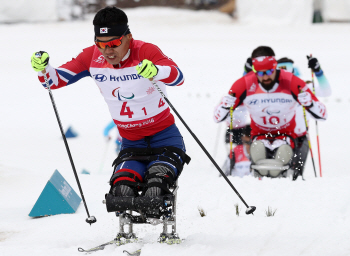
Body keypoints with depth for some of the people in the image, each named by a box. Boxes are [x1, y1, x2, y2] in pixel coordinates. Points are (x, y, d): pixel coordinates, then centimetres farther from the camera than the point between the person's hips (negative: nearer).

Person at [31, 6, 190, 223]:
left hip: (165, 138, -4)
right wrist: (43, 68, -24)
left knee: (154, 190, -28)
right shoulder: (92, 57, -5)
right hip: (131, 144, 4)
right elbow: (57, 80, 0)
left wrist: (155, 71, -58)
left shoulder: (145, 52, -18)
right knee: (121, 190, -24)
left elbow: (178, 77, -35)